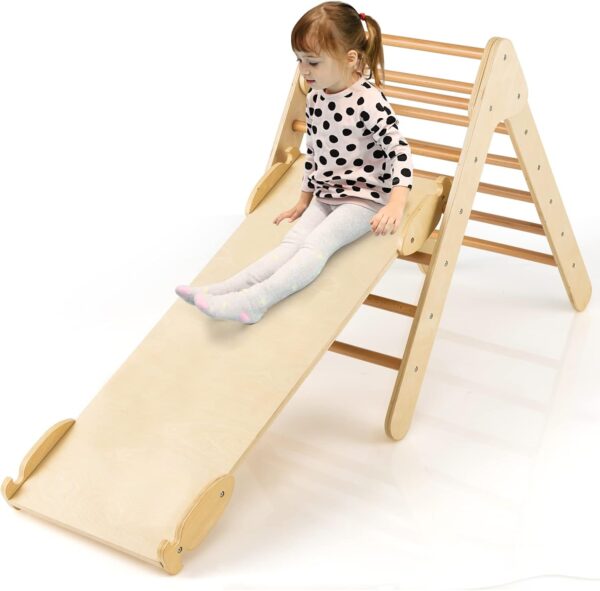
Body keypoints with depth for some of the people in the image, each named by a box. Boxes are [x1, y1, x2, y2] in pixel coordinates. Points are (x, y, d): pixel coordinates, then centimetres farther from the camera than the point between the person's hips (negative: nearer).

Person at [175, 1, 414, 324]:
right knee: (293, 241, -12)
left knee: (316, 243, -24)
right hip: (326, 196, 7)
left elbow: (400, 152, -22)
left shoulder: (369, 101, -19)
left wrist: (396, 205, -33)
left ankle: (254, 301, -41)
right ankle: (227, 289, -30)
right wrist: (304, 199, 21)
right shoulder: (315, 98, 4)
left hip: (364, 197, -7)